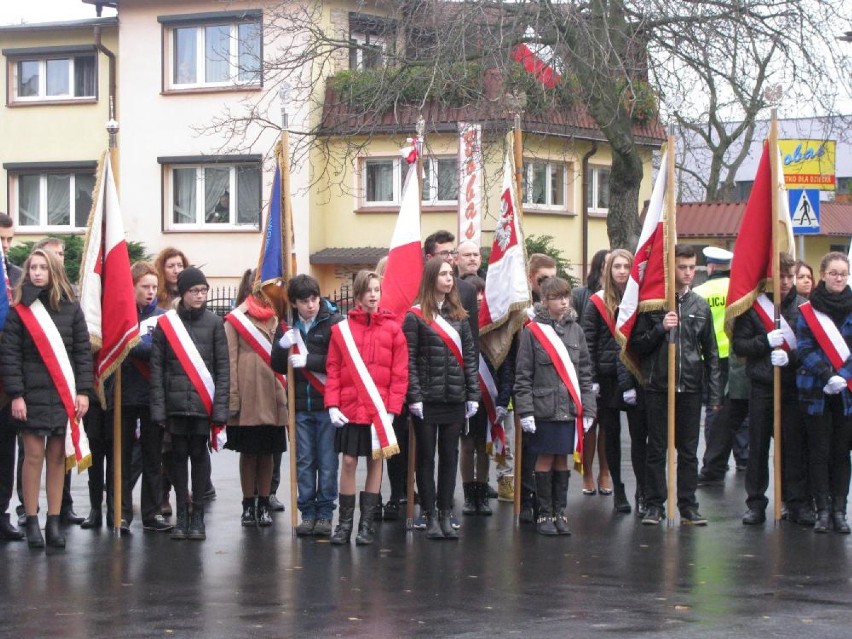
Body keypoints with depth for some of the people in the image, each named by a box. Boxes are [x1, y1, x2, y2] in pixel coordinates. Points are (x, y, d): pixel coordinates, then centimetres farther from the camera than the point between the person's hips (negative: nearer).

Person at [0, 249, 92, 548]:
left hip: (65, 395, 2)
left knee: (57, 457, 3)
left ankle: (53, 522, 8)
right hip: (32, 394, -2)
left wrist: (83, 391, -2)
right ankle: (31, 522, 4)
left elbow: (83, 351, 5)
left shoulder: (70, 308, 5)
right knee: (34, 455, -3)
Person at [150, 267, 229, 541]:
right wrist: (158, 407, -5)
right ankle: (182, 514, 13)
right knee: (179, 454, 6)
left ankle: (198, 515, 10)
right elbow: (156, 367, 1)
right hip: (176, 402, 0)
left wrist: (220, 408, -6)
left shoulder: (214, 323, 2)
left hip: (203, 402, 0)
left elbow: (223, 368, 1)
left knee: (199, 454, 4)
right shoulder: (165, 323, 1)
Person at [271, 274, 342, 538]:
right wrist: (282, 346, -8)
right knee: (304, 461, 8)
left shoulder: (334, 322, -6)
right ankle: (308, 512, 15)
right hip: (300, 405, 4)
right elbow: (278, 367, 12)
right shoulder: (288, 326, 9)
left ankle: (325, 513, 9)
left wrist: (308, 360, -16)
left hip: (327, 402, -4)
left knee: (327, 461, 1)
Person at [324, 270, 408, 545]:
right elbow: (333, 370, 2)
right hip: (350, 408, 0)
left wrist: (392, 408, -7)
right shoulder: (342, 329, 2)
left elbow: (400, 373, 0)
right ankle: (344, 522, 10)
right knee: (349, 462, 0)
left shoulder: (392, 328, 1)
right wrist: (332, 405, -7)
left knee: (375, 461, 6)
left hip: (380, 409, 1)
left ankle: (367, 523, 14)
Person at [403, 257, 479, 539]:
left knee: (450, 457, 7)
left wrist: (473, 395, 4)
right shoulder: (415, 317, -3)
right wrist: (414, 397, -13)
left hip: (455, 399, 4)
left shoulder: (459, 315, 11)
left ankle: (446, 515, 14)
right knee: (426, 457, 4)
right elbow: (409, 360, -7)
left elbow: (469, 356, 10)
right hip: (426, 399, -4)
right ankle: (430, 517, 9)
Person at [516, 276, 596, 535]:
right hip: (544, 408, -4)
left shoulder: (575, 330, 9)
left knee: (562, 460, 9)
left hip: (570, 408, 4)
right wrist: (525, 411, -10)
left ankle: (560, 512, 18)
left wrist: (588, 409, 5)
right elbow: (523, 376, -4)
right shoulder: (532, 332, -4)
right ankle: (544, 514, 11)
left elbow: (585, 373, 11)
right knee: (545, 459, 2)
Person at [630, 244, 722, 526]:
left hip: (690, 388, 2)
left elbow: (711, 352, 11)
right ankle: (654, 505, 11)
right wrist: (660, 329, -16)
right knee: (656, 449, 4)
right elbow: (637, 345, 1)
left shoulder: (700, 306, 8)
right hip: (658, 387, -2)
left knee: (689, 450, 7)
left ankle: (688, 506, 13)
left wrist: (715, 392, 5)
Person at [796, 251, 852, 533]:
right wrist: (826, 375, -17)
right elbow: (805, 349, -5)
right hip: (816, 391, -1)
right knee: (819, 452, 2)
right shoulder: (808, 310, 0)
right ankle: (823, 510, 6)